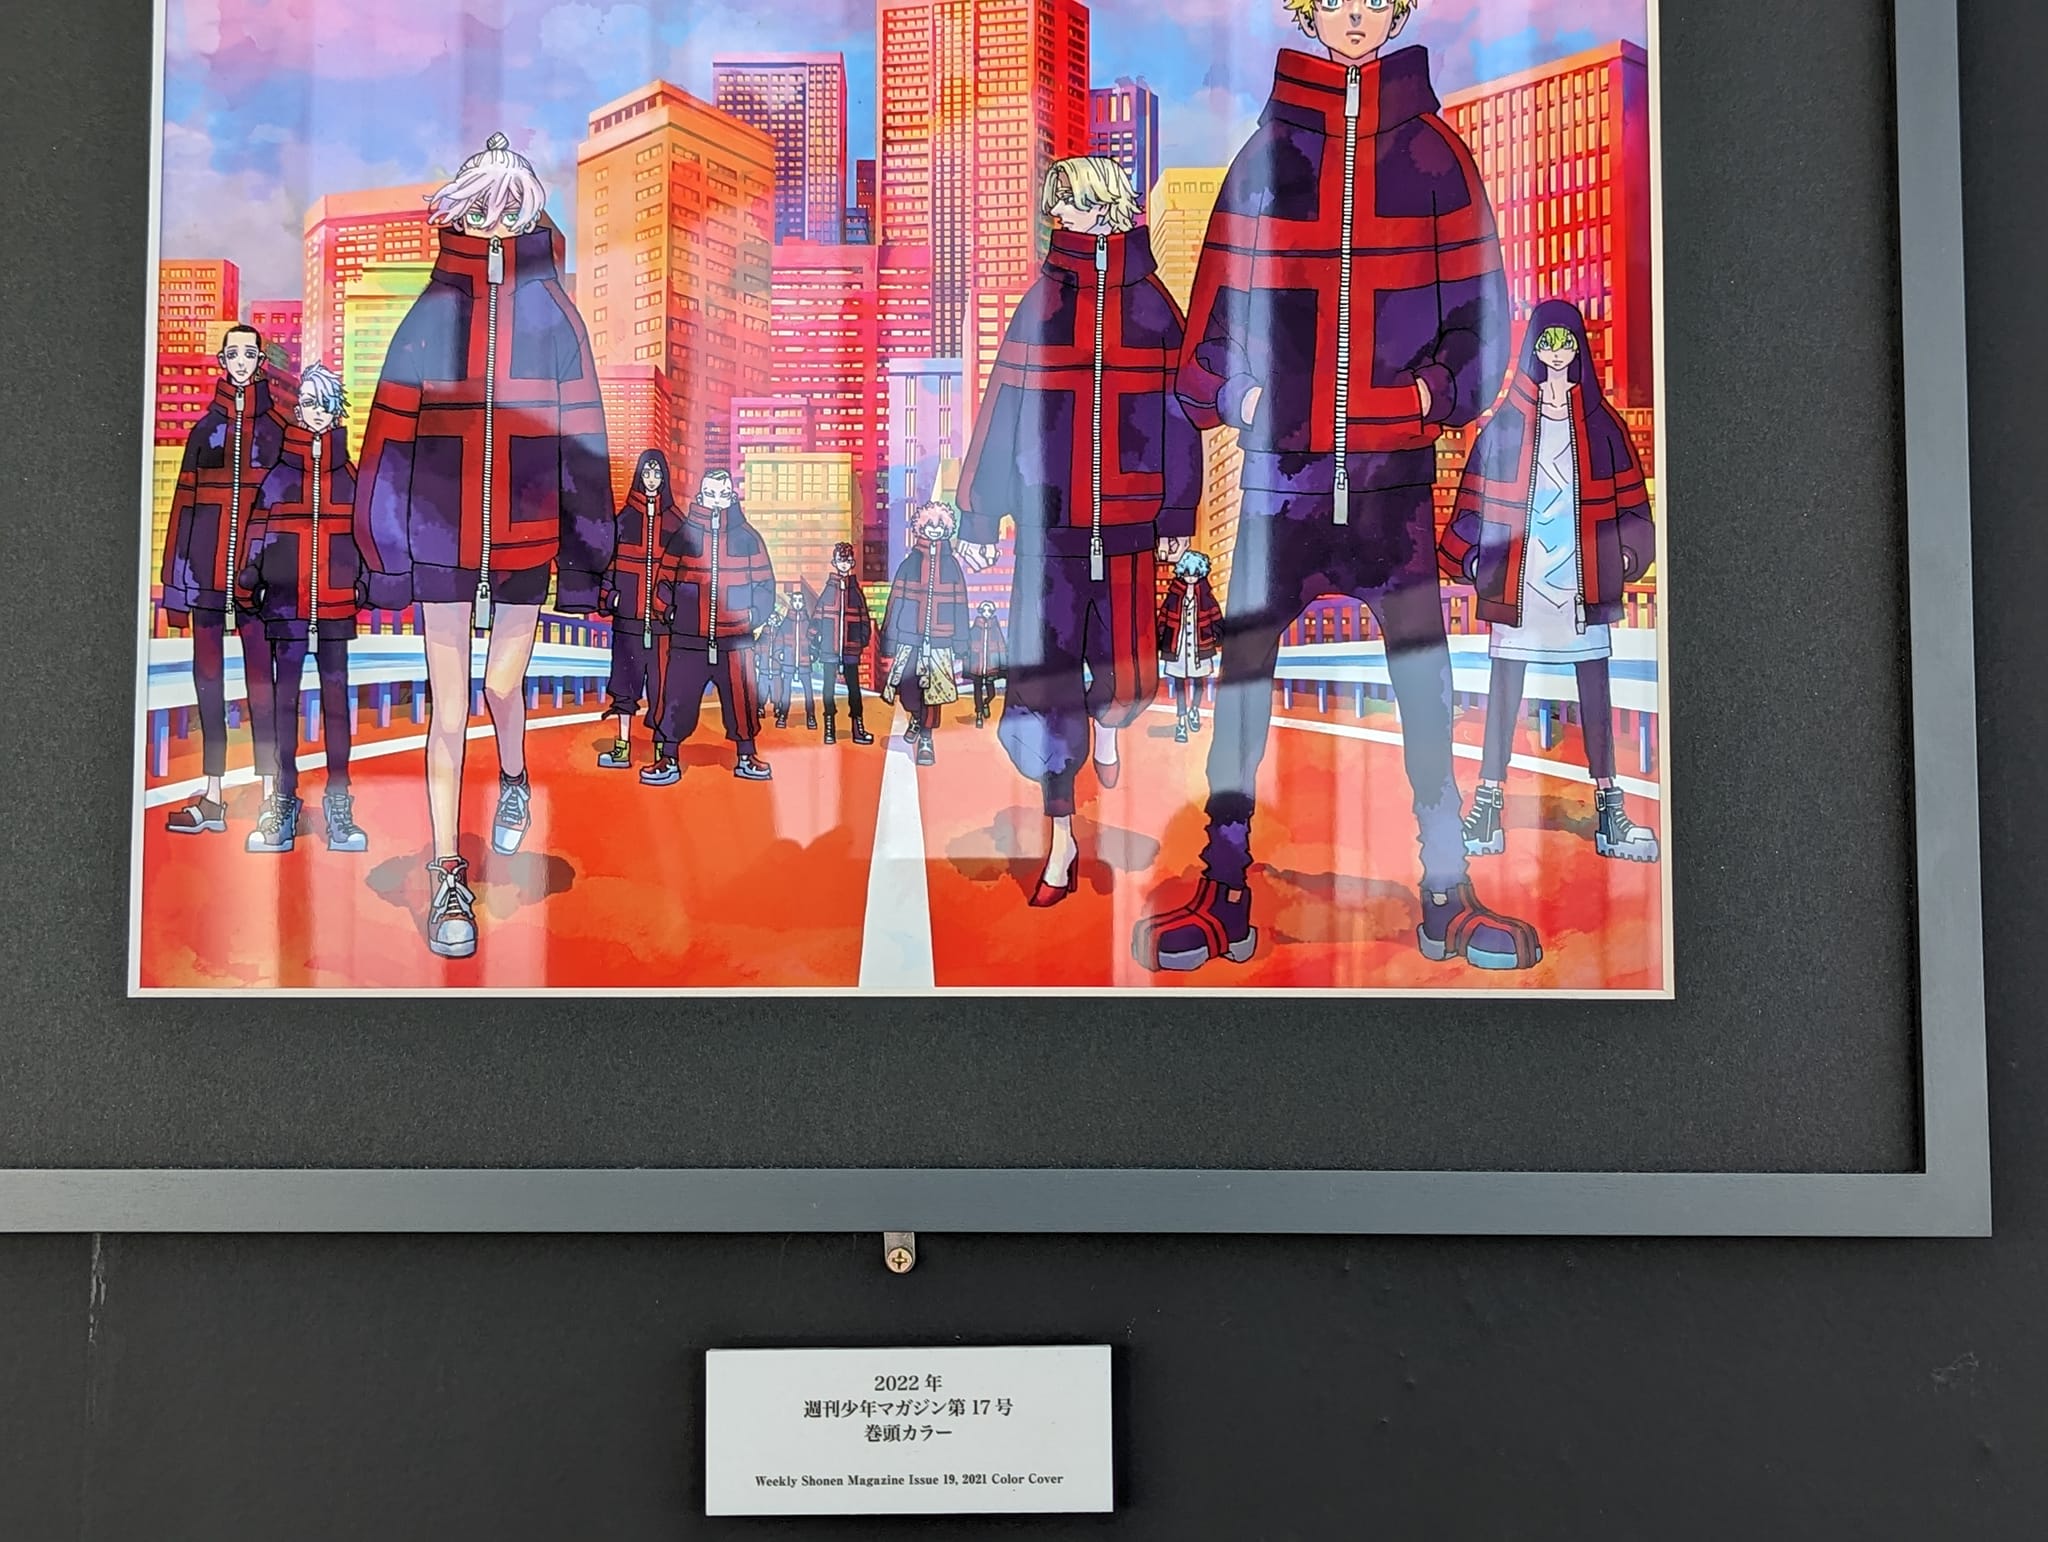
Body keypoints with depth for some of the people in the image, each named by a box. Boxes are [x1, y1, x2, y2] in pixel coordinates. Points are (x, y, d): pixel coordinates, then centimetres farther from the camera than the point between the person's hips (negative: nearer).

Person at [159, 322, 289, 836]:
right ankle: (211, 796, 7)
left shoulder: (278, 426, 7)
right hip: (209, 561, 3)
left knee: (261, 672, -4)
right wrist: (178, 573, 6)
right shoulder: (205, 428, 13)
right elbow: (185, 502, 12)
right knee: (207, 673, 3)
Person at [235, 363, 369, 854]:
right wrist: (248, 587, 2)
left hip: (335, 600, 1)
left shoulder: (349, 474, 9)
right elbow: (259, 531, 6)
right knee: (284, 694, 1)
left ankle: (339, 804, 5)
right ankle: (281, 800, 6)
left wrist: (361, 586, 7)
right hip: (285, 599, 0)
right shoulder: (278, 473, 6)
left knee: (337, 693, 1)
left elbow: (360, 534, 12)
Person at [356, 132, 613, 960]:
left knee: (502, 684, 8)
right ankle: (447, 879, 5)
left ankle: (514, 780, 44)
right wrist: (385, 545, 0)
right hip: (440, 537, 0)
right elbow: (390, 433, 2)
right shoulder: (430, 316, 2)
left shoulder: (554, 316, 2)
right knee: (448, 704, 0)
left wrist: (584, 549, 0)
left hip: (526, 534, 0)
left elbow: (581, 434, 2)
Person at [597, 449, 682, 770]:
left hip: (662, 609, -1)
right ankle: (622, 746, 6)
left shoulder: (675, 519, 7)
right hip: (629, 610, 1)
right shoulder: (625, 515, 8)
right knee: (626, 673, 2)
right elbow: (611, 557, 8)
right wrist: (607, 595, -2)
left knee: (660, 675, -2)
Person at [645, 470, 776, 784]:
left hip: (735, 640, 1)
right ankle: (667, 760, 7)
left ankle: (746, 757, 19)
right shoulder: (684, 534, 4)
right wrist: (668, 611, -3)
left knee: (741, 699, 4)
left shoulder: (747, 537, 6)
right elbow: (664, 579, 8)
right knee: (677, 699, -2)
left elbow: (764, 582, 10)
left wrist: (755, 614, 0)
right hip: (688, 640, -1)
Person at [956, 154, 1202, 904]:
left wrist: (1178, 515, 2)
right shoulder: (1041, 306, 4)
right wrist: (978, 514, 2)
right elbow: (1000, 413, 4)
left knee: (1128, 681, -3)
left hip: (1128, 524, 0)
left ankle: (1106, 718, 34)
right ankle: (1061, 839, 11)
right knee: (1044, 682, -1)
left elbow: (1179, 412, 5)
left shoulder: (1152, 307, 3)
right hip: (1049, 522, 0)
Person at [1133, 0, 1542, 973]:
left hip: (1398, 459, 0)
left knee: (1422, 666, 2)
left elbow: (1479, 308, 8)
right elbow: (1218, 307, 8)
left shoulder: (1434, 152, 8)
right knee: (1245, 659, -2)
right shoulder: (1264, 154, 8)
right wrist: (1233, 392, -7)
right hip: (1280, 456, 0)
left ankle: (1446, 894, 13)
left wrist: (1438, 388, -7)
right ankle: (1225, 896, 7)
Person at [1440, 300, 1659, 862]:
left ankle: (1609, 806, 9)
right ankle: (1488, 803, 3)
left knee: (1595, 684, 4)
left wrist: (1626, 551, 0)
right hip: (1519, 573, -1)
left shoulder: (1599, 422, 8)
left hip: (1583, 574, 1)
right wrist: (1474, 558, -2)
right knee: (1504, 683, -1)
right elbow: (1478, 494, 5)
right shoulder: (1506, 422, 4)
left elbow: (1627, 496, 10)